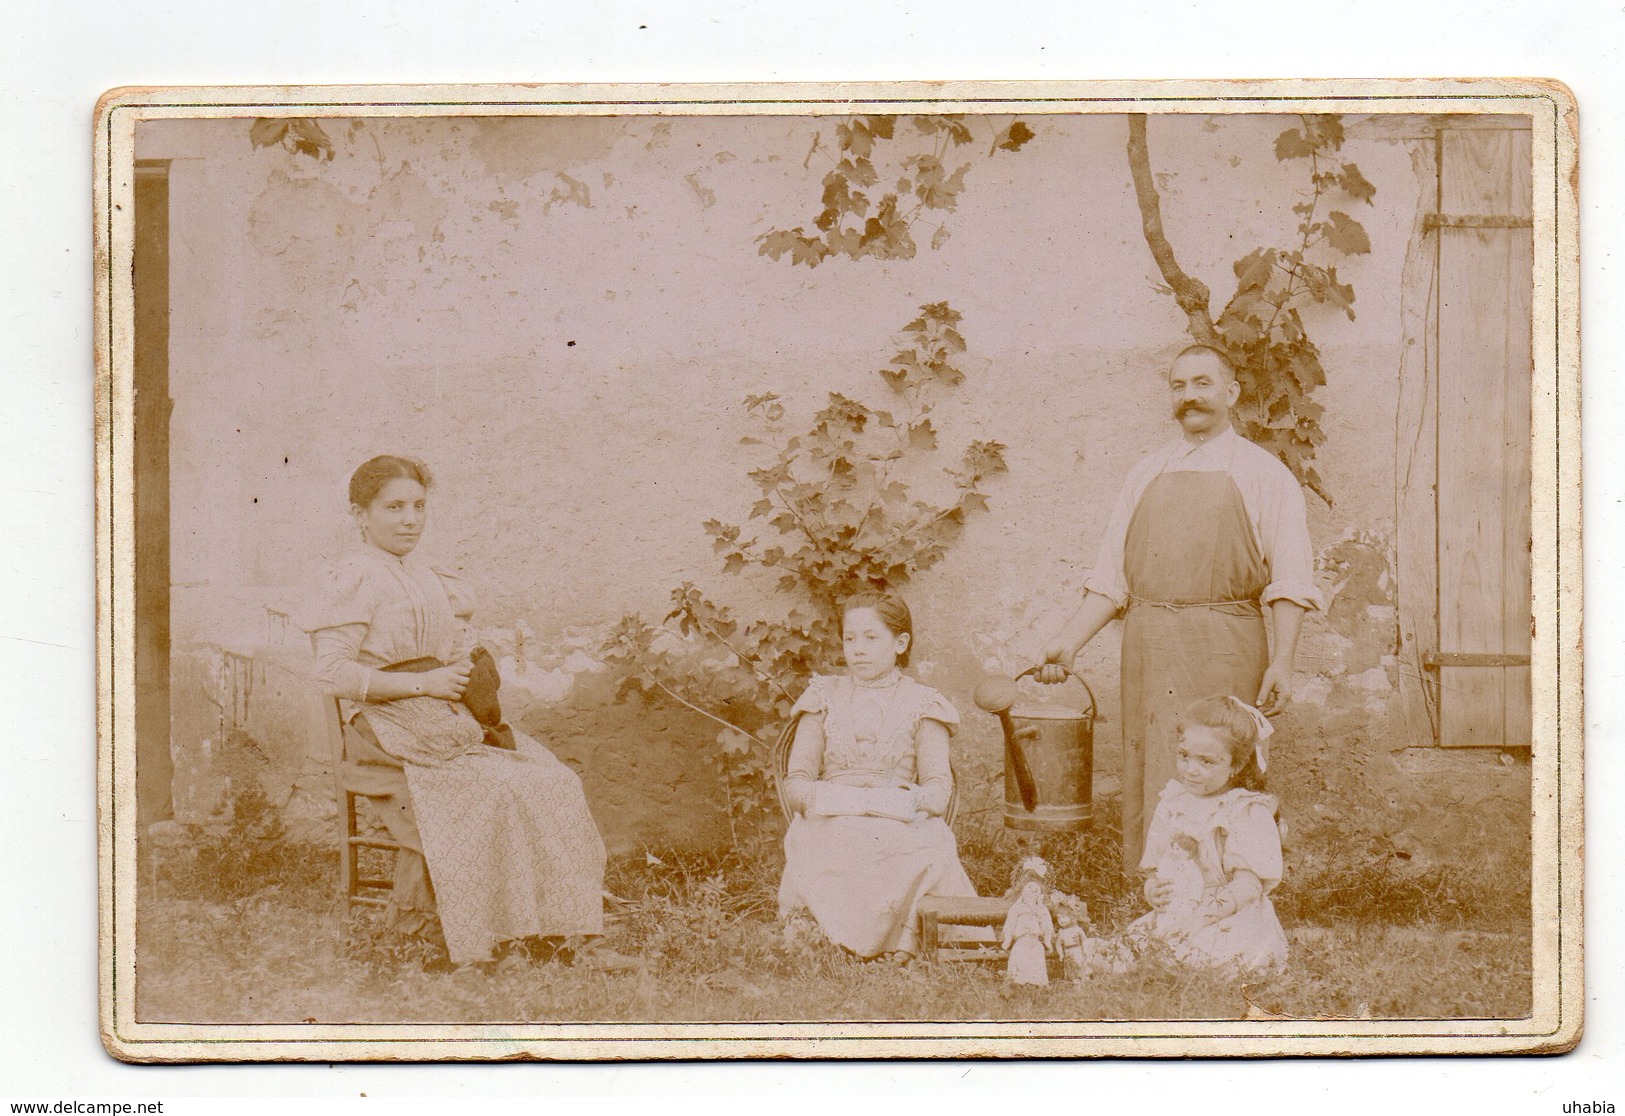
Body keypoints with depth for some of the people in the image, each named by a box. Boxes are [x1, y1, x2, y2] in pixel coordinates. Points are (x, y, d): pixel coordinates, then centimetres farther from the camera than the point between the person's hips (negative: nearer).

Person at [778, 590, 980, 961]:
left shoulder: (920, 703, 16)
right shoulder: (825, 697, 21)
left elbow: (939, 784, 4)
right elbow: (796, 779, 12)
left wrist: (913, 802, -20)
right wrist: (814, 798, -13)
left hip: (901, 824, 0)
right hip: (832, 822, 0)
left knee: (932, 850, -36)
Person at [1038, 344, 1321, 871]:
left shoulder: (1262, 473, 5)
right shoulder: (1147, 473, 16)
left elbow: (1290, 581, -2)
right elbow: (1112, 575, 15)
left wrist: (1281, 662, -14)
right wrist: (1069, 643, 5)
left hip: (1223, 650, -4)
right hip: (1147, 649, 4)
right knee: (1147, 783, 3)